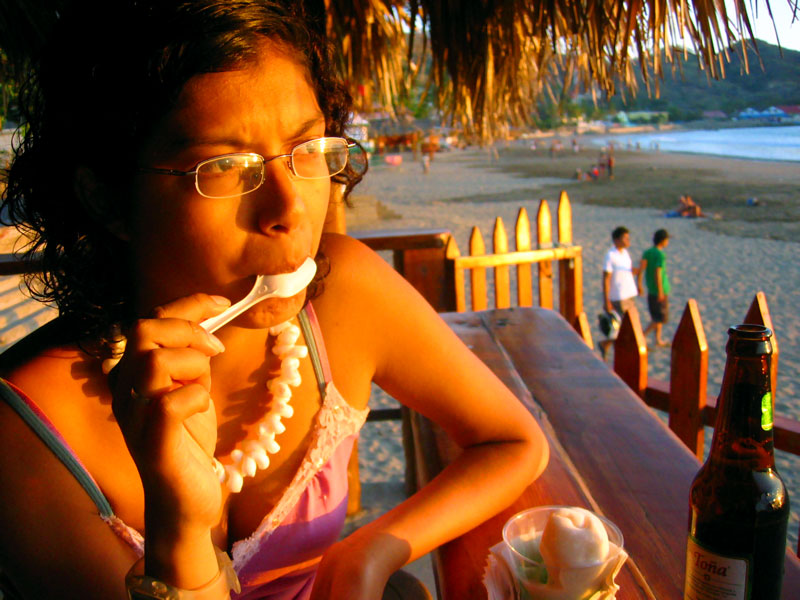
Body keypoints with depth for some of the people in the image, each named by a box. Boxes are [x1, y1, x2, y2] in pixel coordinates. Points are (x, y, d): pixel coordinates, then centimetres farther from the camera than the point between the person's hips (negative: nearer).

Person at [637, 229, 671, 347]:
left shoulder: (647, 252, 3)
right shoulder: (661, 255, -18)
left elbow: (641, 268, -5)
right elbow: (657, 274, -23)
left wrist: (639, 284, -4)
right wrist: (660, 292, -19)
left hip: (651, 289, 8)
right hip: (661, 290, -8)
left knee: (656, 316, 18)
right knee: (661, 317, 3)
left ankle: (658, 339, 27)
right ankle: (643, 335, -4)